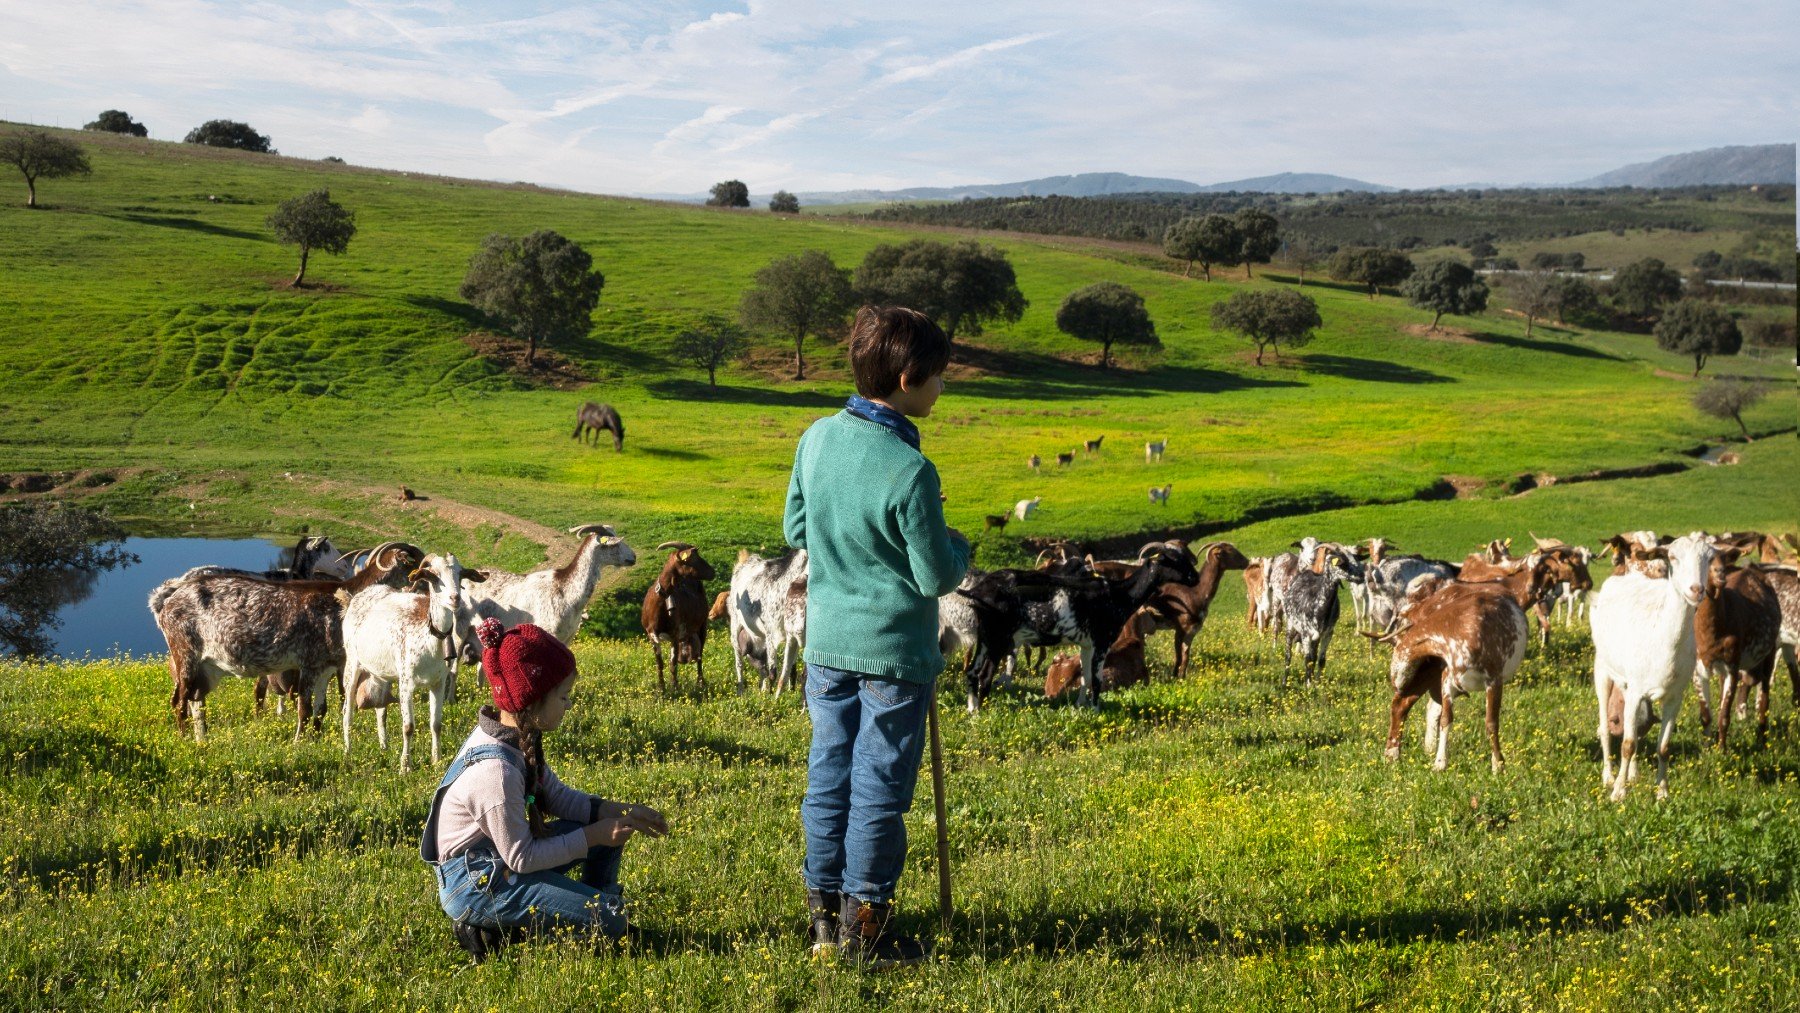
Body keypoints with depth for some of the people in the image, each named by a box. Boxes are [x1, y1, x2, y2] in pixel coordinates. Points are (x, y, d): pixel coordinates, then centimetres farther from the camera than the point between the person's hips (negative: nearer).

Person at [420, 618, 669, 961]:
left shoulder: (517, 739, -2)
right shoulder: (496, 771, -31)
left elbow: (558, 797, 10)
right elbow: (521, 858, -22)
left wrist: (621, 812, 0)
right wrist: (592, 837, -16)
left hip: (500, 857, 10)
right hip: (475, 885, -10)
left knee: (607, 826, 10)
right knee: (608, 923, -11)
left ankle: (595, 906, 15)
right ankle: (494, 927, -3)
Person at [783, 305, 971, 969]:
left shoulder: (818, 438, -1)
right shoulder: (909, 470, -22)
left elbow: (795, 530, 11)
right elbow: (937, 576, -14)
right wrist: (957, 546, 6)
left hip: (826, 644, 6)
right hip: (893, 652, -6)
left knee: (827, 780, 14)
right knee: (878, 790, 4)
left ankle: (824, 916, 22)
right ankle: (865, 929, 13)